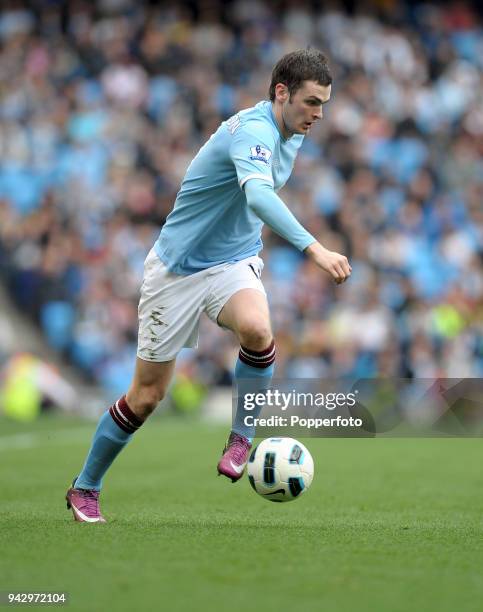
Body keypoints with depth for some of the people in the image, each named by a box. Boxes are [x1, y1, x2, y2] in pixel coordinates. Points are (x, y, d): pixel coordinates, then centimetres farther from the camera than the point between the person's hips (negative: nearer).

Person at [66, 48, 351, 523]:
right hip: (178, 268, -6)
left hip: (234, 262, 6)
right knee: (147, 395, 2)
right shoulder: (254, 131, -26)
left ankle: (241, 437, -10)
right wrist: (313, 248, -57)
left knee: (257, 330, -31)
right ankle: (85, 487, 23)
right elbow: (258, 196, -47)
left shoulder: (291, 135, 2)